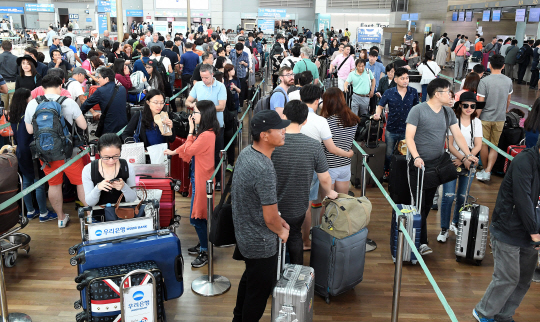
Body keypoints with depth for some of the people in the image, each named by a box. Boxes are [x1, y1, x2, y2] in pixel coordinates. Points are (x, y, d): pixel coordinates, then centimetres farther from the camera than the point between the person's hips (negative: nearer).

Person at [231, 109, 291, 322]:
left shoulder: (246, 153, -4)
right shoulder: (264, 170, -33)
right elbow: (270, 218, -25)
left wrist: (277, 219, 11)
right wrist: (281, 231, -4)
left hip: (244, 232, 10)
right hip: (260, 243, -10)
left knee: (249, 279, 30)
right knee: (259, 291, 13)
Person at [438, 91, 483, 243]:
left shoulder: (477, 122, 6)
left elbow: (478, 146, 1)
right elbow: (450, 145, -8)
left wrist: (463, 160, -12)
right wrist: (464, 159, -17)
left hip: (469, 164, 4)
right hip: (452, 162, -3)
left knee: (462, 197, 8)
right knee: (448, 196, -8)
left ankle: (456, 224, 28)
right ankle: (444, 229, 2)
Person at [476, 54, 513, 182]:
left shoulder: (484, 81, -15)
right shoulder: (508, 81, 0)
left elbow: (480, 103, -14)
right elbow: (508, 100, 13)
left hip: (486, 118, -3)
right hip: (500, 118, 3)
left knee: (484, 145, 11)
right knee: (495, 146, 8)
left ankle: (485, 170, 23)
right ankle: (487, 172, -2)